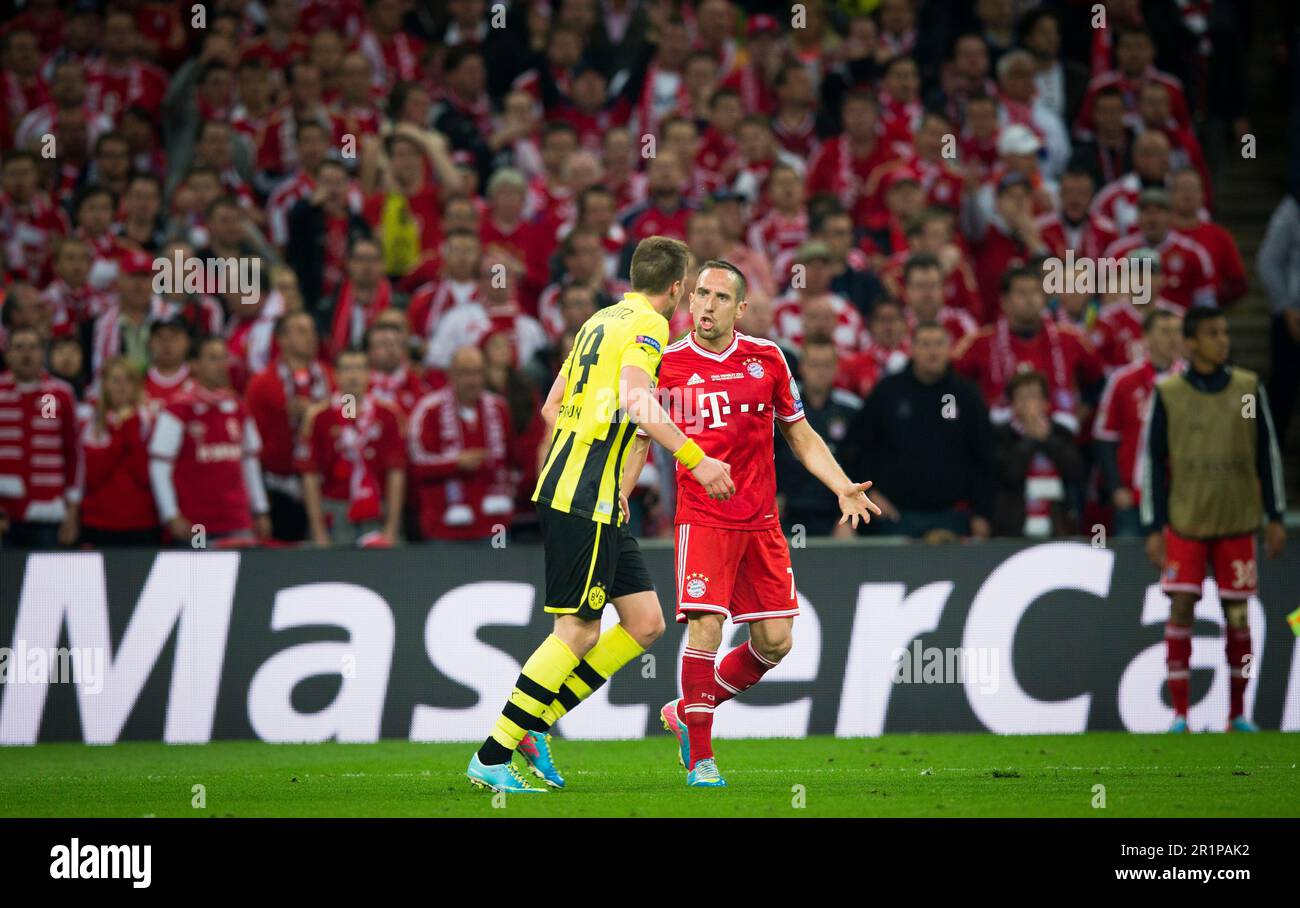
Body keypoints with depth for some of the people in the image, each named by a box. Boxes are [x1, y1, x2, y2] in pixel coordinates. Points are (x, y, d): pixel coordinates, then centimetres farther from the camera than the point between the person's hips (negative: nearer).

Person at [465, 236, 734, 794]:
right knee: (578, 632, -8)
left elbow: (552, 407, 23)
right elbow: (633, 398, -26)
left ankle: (536, 725, 10)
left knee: (645, 624, 8)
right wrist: (695, 460, -26)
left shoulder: (603, 320, 19)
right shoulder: (648, 325, -8)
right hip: (585, 501, -10)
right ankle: (491, 758, -6)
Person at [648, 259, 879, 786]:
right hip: (702, 519, -4)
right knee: (705, 629, -16)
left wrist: (842, 487, 3)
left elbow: (800, 435, 14)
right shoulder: (668, 364, -2)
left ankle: (686, 712, 24)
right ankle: (699, 757, -4)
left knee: (775, 642, 3)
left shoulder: (766, 359, 5)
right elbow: (641, 438, 6)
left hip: (761, 520, 4)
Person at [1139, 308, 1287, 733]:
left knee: (1237, 614, 4)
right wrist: (1153, 528, -2)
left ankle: (1238, 714, 13)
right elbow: (1152, 460, 1)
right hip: (1184, 521, -1)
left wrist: (1276, 518, 7)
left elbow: (1267, 454, 9)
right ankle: (1179, 714, -3)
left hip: (1236, 522, 1)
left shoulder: (1249, 389, 4)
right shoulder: (1167, 394, -1)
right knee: (1180, 610, -7)